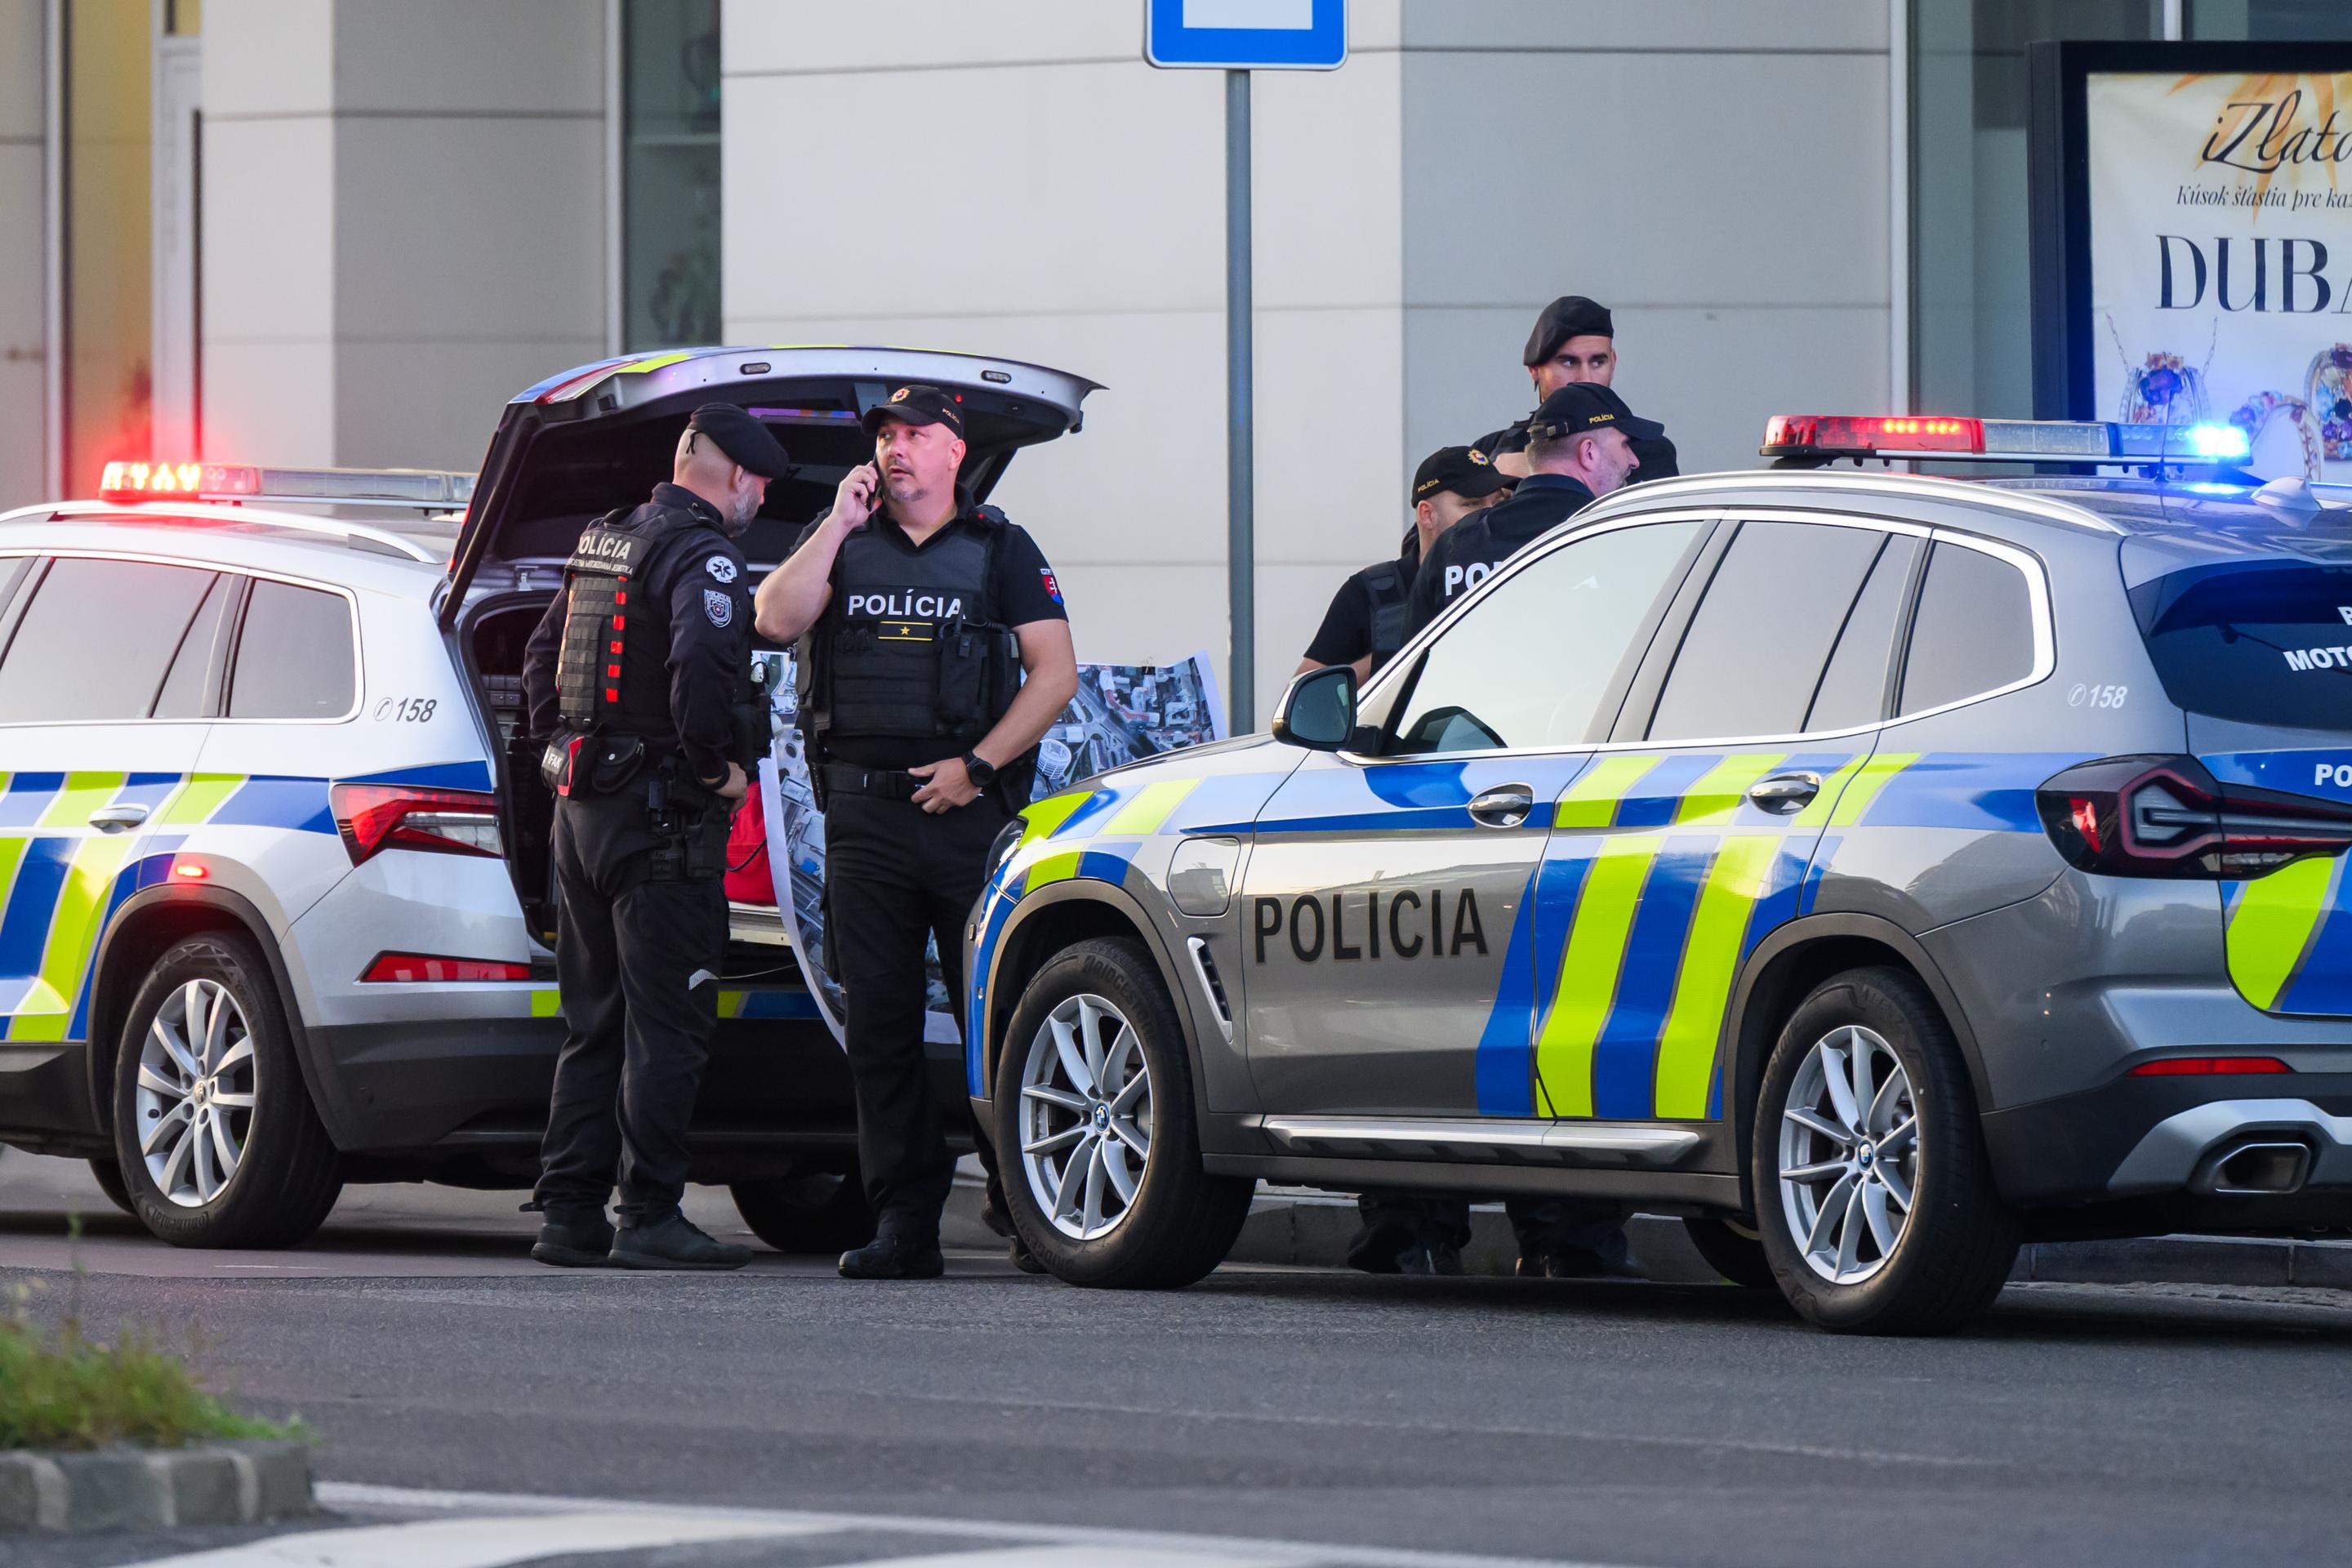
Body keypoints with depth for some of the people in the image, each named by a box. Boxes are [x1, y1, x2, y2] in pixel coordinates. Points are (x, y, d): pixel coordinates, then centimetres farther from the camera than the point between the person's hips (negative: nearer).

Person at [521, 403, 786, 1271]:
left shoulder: (600, 544, 15)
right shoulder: (702, 557, -13)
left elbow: (541, 662, 22)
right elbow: (698, 667, -29)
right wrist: (718, 766, -16)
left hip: (581, 809, 9)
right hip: (663, 812, -9)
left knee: (593, 1022, 13)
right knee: (666, 1025, -6)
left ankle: (569, 1211, 13)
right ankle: (649, 1216, -7)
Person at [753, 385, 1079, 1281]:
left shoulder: (1001, 551, 7)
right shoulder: (841, 542, 14)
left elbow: (1055, 674, 1)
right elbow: (776, 619, -3)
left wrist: (977, 764, -9)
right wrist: (841, 523, -6)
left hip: (967, 808, -3)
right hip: (863, 810, 3)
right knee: (878, 1021, 1)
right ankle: (903, 1224, 4)